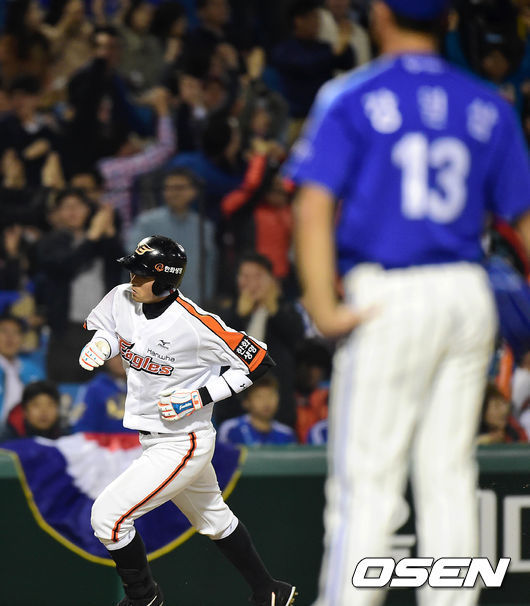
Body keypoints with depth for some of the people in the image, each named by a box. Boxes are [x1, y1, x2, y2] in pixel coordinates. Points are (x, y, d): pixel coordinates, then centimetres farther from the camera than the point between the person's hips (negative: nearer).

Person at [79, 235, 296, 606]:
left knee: (108, 515, -12)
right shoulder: (122, 299, -7)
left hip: (183, 446, -8)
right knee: (214, 520, 23)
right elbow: (106, 327, 16)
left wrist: (200, 397, -23)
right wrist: (100, 345, -8)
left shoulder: (196, 325, -26)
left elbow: (258, 361, -19)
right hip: (154, 438, 8)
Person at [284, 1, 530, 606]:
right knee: (449, 474, 9)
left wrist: (324, 307, -13)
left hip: (390, 298, -4)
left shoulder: (352, 98, -1)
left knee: (366, 480, -3)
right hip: (469, 293, 4)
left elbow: (314, 206, -12)